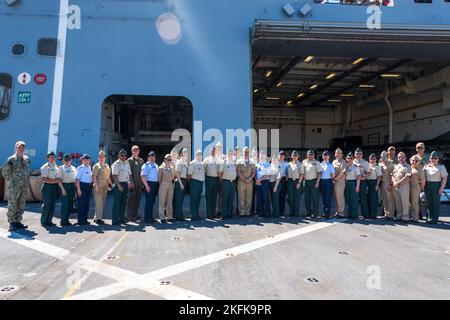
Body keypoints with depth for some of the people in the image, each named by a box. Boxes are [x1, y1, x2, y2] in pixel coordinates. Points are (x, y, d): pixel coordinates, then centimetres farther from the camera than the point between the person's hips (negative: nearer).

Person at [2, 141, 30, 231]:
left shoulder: (27, 159, 10)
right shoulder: (11, 159, -7)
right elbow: (5, 170, -3)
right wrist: (10, 181, -2)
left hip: (24, 187, 6)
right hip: (14, 187, -6)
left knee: (21, 205, 10)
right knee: (12, 205, -2)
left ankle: (18, 221, 19)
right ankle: (12, 223, 5)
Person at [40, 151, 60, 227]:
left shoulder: (56, 167, 16)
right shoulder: (45, 167, -7)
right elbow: (44, 179, -15)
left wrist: (57, 180, 1)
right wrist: (54, 181, -12)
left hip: (55, 187, 7)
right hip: (47, 186, -7)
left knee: (52, 205, 10)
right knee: (46, 205, -3)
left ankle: (49, 221, 18)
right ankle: (43, 222, 7)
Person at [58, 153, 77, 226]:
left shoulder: (74, 168, 13)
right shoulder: (61, 168, 0)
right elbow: (59, 180, -6)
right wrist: (63, 189, -14)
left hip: (72, 186, 5)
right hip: (65, 185, -5)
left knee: (70, 204, 7)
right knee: (65, 204, -6)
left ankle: (67, 220, 17)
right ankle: (63, 221, 1)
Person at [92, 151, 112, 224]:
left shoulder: (107, 166, 14)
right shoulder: (96, 166, -4)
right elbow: (94, 176, -11)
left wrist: (111, 184, 17)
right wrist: (96, 186, -17)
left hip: (105, 186, 7)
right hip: (99, 186, -7)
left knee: (102, 203, 10)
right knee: (98, 203, -5)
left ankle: (96, 217, 20)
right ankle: (98, 218, 0)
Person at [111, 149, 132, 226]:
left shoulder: (127, 163, 13)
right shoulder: (116, 164, -9)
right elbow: (114, 176, -15)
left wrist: (131, 182, 5)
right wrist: (119, 185, -20)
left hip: (126, 184, 7)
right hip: (119, 184, -7)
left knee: (124, 202, 11)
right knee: (117, 203, -4)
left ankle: (122, 218, 21)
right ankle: (115, 221, 0)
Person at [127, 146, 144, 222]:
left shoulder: (141, 160, 15)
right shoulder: (129, 160, 0)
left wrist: (143, 182, 8)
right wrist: (131, 182, -14)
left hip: (140, 183, 5)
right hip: (132, 184, -5)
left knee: (138, 200, 9)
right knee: (131, 200, -2)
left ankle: (136, 214, 19)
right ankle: (130, 216, 5)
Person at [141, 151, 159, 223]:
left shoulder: (156, 165, 18)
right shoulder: (146, 165, -6)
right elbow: (143, 176, -13)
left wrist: (158, 184, 13)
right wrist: (147, 186, -18)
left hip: (156, 184, 7)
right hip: (149, 184, -7)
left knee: (152, 201, 12)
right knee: (149, 201, -6)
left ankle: (150, 217, 21)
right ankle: (146, 218, 0)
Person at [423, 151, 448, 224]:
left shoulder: (441, 167, 1)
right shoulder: (426, 166, 12)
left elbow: (444, 178, -5)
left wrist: (442, 188, -13)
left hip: (436, 185, -4)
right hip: (427, 185, 4)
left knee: (436, 203, -2)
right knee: (429, 202, 8)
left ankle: (435, 219, 4)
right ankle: (430, 218, 16)